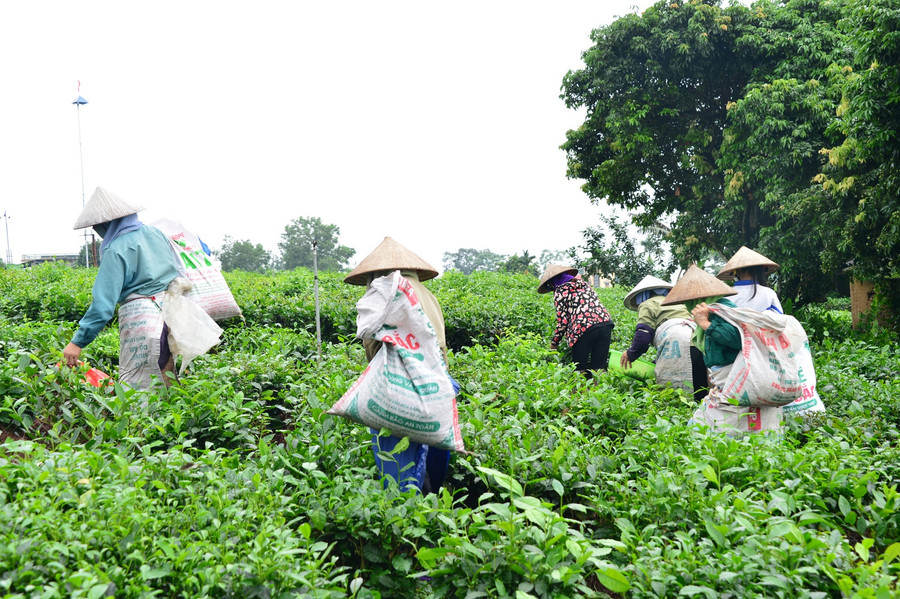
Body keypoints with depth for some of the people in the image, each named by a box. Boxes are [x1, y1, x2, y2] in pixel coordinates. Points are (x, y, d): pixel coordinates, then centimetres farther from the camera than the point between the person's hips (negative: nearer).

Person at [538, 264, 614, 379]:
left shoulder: (560, 291, 6)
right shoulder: (583, 283, 25)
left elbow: (562, 320, 1)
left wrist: (554, 342, 12)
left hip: (584, 328, -6)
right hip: (605, 322, 6)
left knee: (580, 369, 4)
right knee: (599, 368, 6)